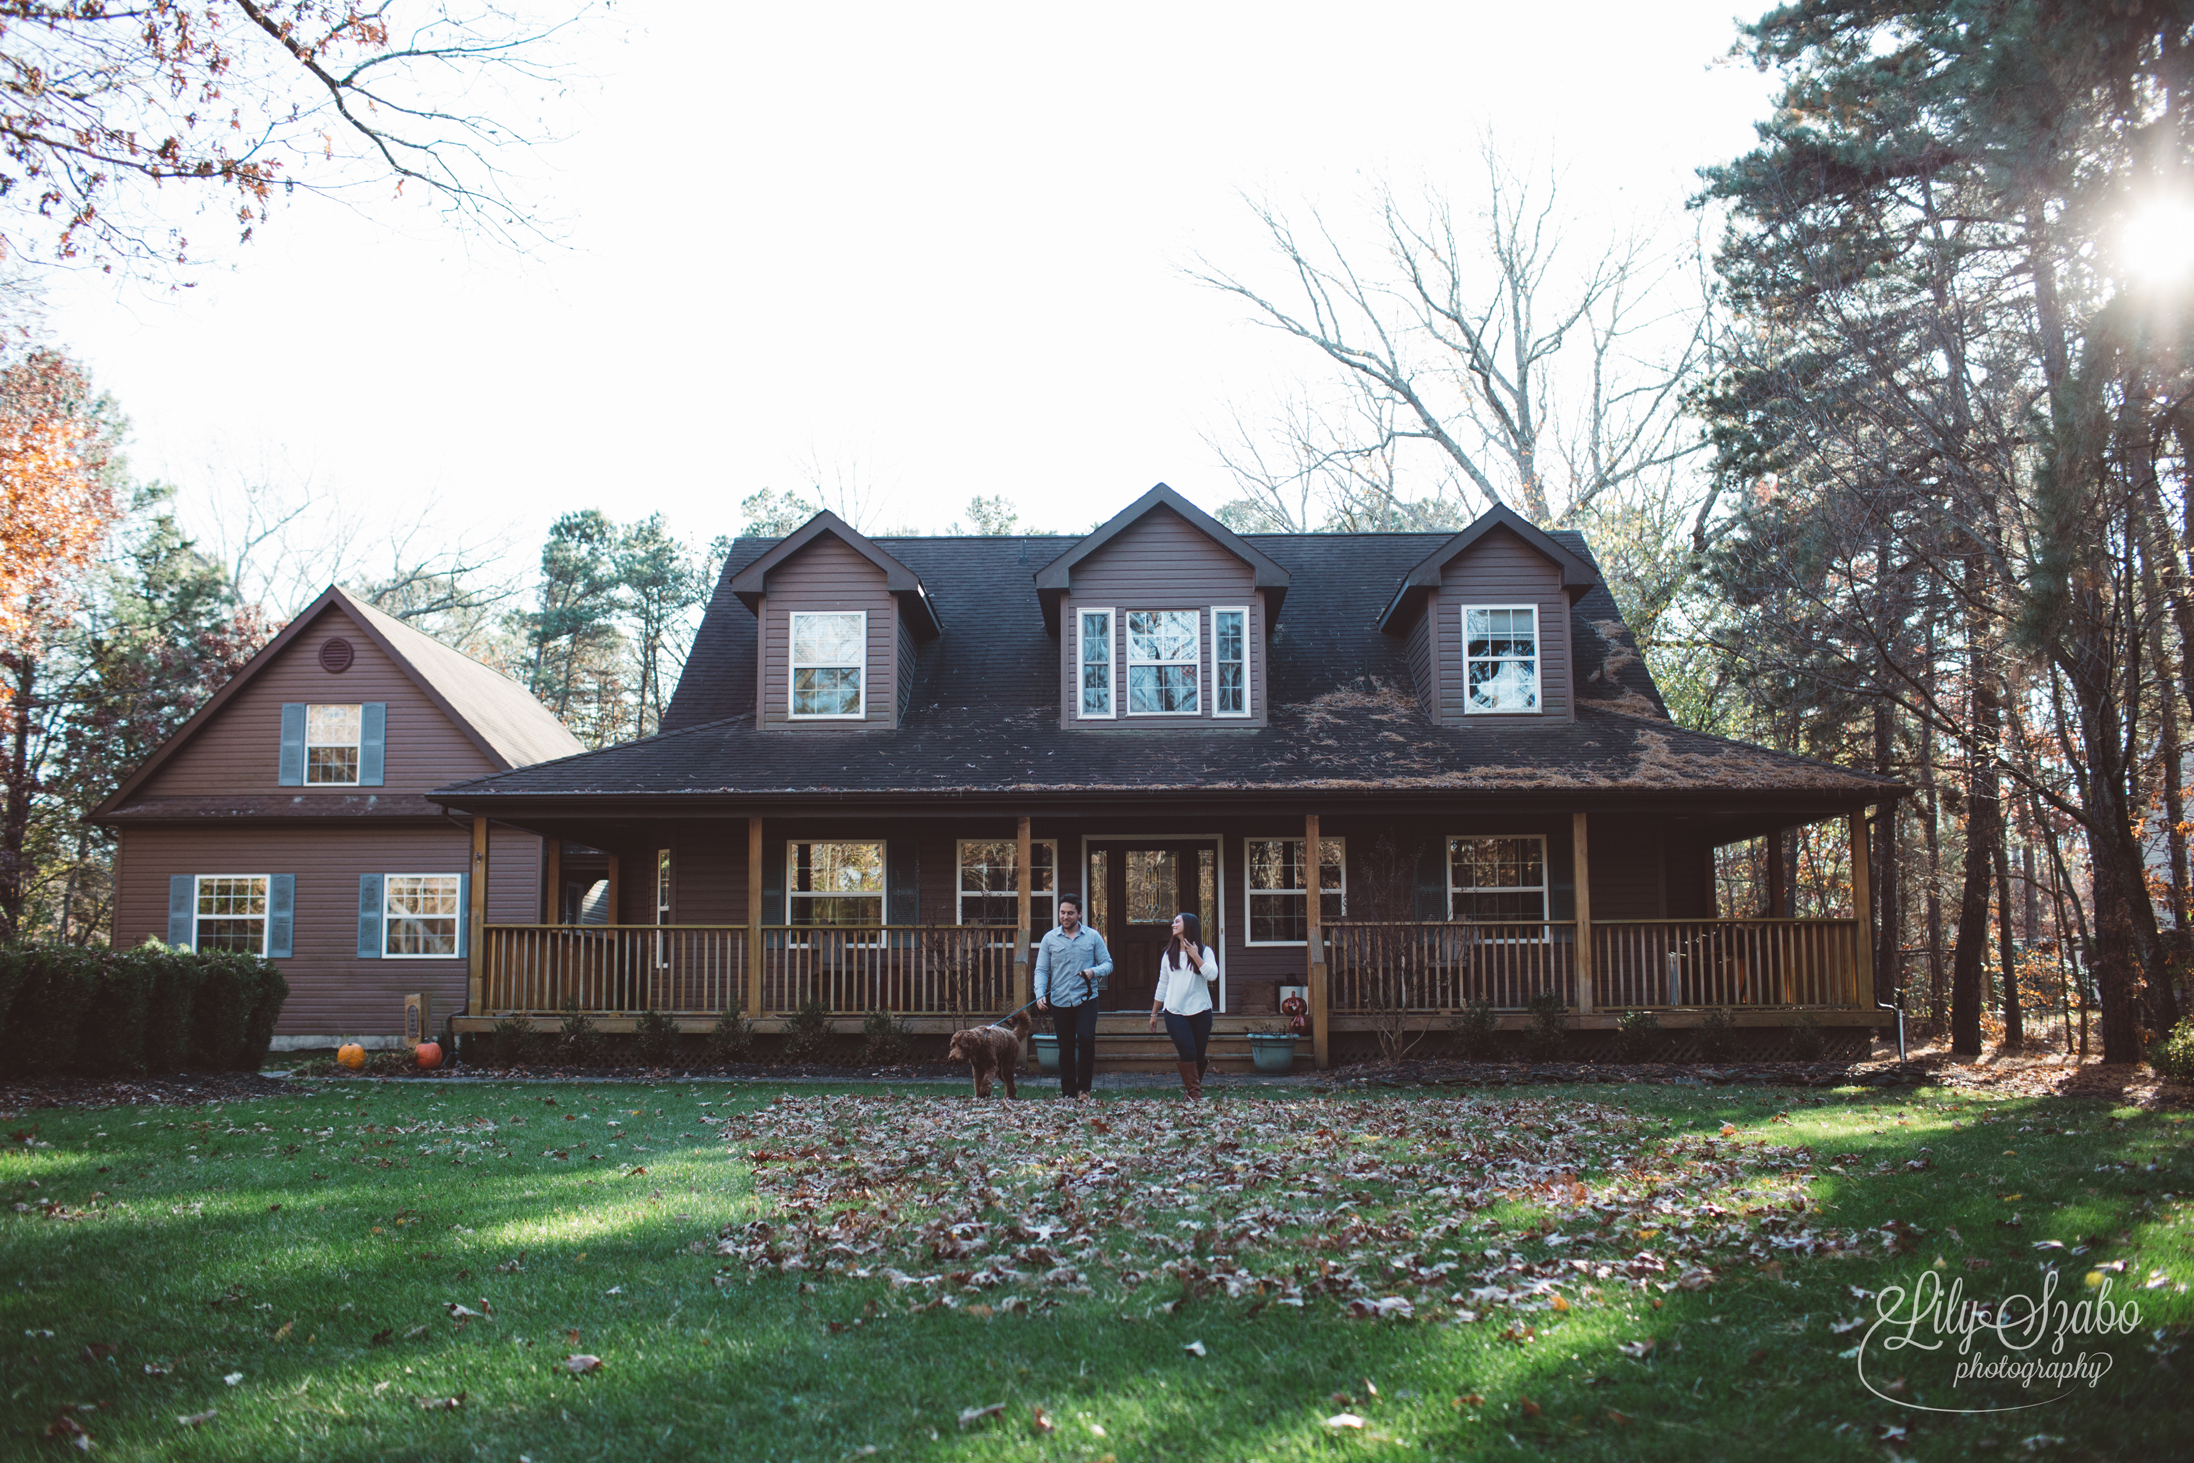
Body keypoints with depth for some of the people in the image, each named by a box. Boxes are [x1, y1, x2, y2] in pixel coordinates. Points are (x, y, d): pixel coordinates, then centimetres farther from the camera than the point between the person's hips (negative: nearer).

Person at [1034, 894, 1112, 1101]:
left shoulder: (1093, 936, 4)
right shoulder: (1049, 938, 5)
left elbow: (1108, 963, 5)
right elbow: (1041, 970, 3)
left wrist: (1094, 971, -16)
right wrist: (1040, 994, -12)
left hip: (1086, 998, -1)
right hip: (1059, 1001, 1)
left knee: (1086, 1039, -17)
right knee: (1066, 1048, 6)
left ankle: (1084, 1087, -1)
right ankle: (1068, 1093, 15)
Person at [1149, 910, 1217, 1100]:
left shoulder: (1204, 951, 3)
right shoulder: (1169, 954, 12)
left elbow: (1212, 975, -15)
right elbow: (1162, 985, 17)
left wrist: (1195, 955, -12)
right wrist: (1154, 1013, 17)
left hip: (1200, 1012, -1)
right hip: (1175, 1012, 1)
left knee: (1200, 1055, 3)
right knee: (1187, 1052, -14)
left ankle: (1193, 1089, 21)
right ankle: (1195, 1093, -11)